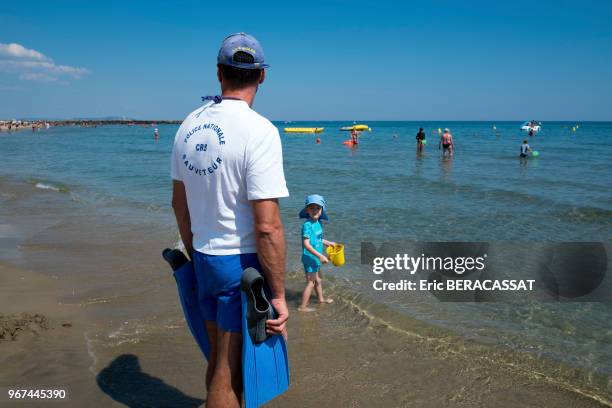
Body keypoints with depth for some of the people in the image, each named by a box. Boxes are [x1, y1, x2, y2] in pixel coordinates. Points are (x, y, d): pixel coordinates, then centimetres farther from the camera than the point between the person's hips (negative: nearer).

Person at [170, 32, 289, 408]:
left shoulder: (189, 126, 4)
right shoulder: (259, 130, -19)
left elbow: (179, 203, 12)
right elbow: (267, 226, -23)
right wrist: (279, 296, -14)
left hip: (204, 259, 7)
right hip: (242, 264, -7)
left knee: (219, 359, 23)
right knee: (230, 370, 8)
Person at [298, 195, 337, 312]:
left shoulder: (318, 223, 3)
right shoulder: (307, 225, -23)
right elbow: (306, 244, -27)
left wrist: (328, 243, 24)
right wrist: (320, 256, -28)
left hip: (316, 258, 9)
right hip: (310, 258, -9)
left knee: (318, 280, 25)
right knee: (310, 283, -2)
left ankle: (321, 298, 45)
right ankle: (302, 307, 7)